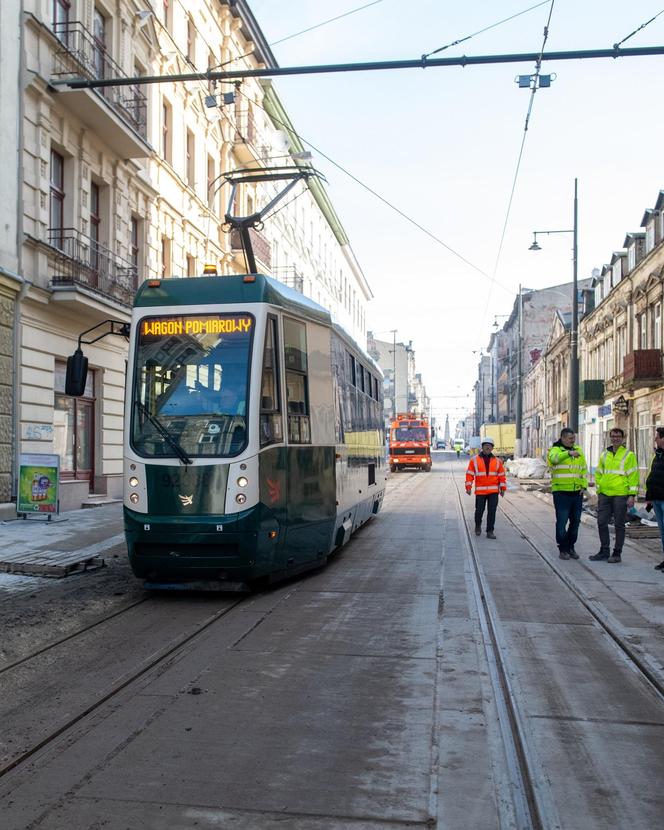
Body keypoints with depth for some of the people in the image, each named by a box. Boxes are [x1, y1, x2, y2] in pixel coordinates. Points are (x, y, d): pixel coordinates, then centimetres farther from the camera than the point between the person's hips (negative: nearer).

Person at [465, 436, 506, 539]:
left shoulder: (497, 461, 7)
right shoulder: (475, 460, 2)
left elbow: (502, 475, 8)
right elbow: (469, 474, -1)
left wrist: (503, 488, 2)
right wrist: (468, 487, -8)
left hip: (493, 491, 1)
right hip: (480, 491, -1)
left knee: (492, 511, -3)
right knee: (479, 510, 4)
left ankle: (490, 532, 3)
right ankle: (478, 525, 32)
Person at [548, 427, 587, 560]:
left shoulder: (578, 450, 13)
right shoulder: (555, 450, -5)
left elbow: (583, 469, 18)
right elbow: (555, 458, -30)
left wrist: (583, 486, 5)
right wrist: (569, 453, -47)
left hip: (577, 492, 5)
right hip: (561, 492, -5)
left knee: (575, 521, 9)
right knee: (562, 521, -4)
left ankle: (571, 547, 22)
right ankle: (563, 549, 6)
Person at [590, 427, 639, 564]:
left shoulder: (629, 455, -2)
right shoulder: (604, 455, 14)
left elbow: (633, 476, -6)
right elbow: (598, 473, 20)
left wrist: (632, 496, -11)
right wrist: (598, 492, 13)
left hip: (620, 495, -5)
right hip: (604, 495, 5)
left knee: (619, 525, 2)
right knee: (601, 522, 6)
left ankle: (617, 553, 10)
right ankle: (604, 551, 17)